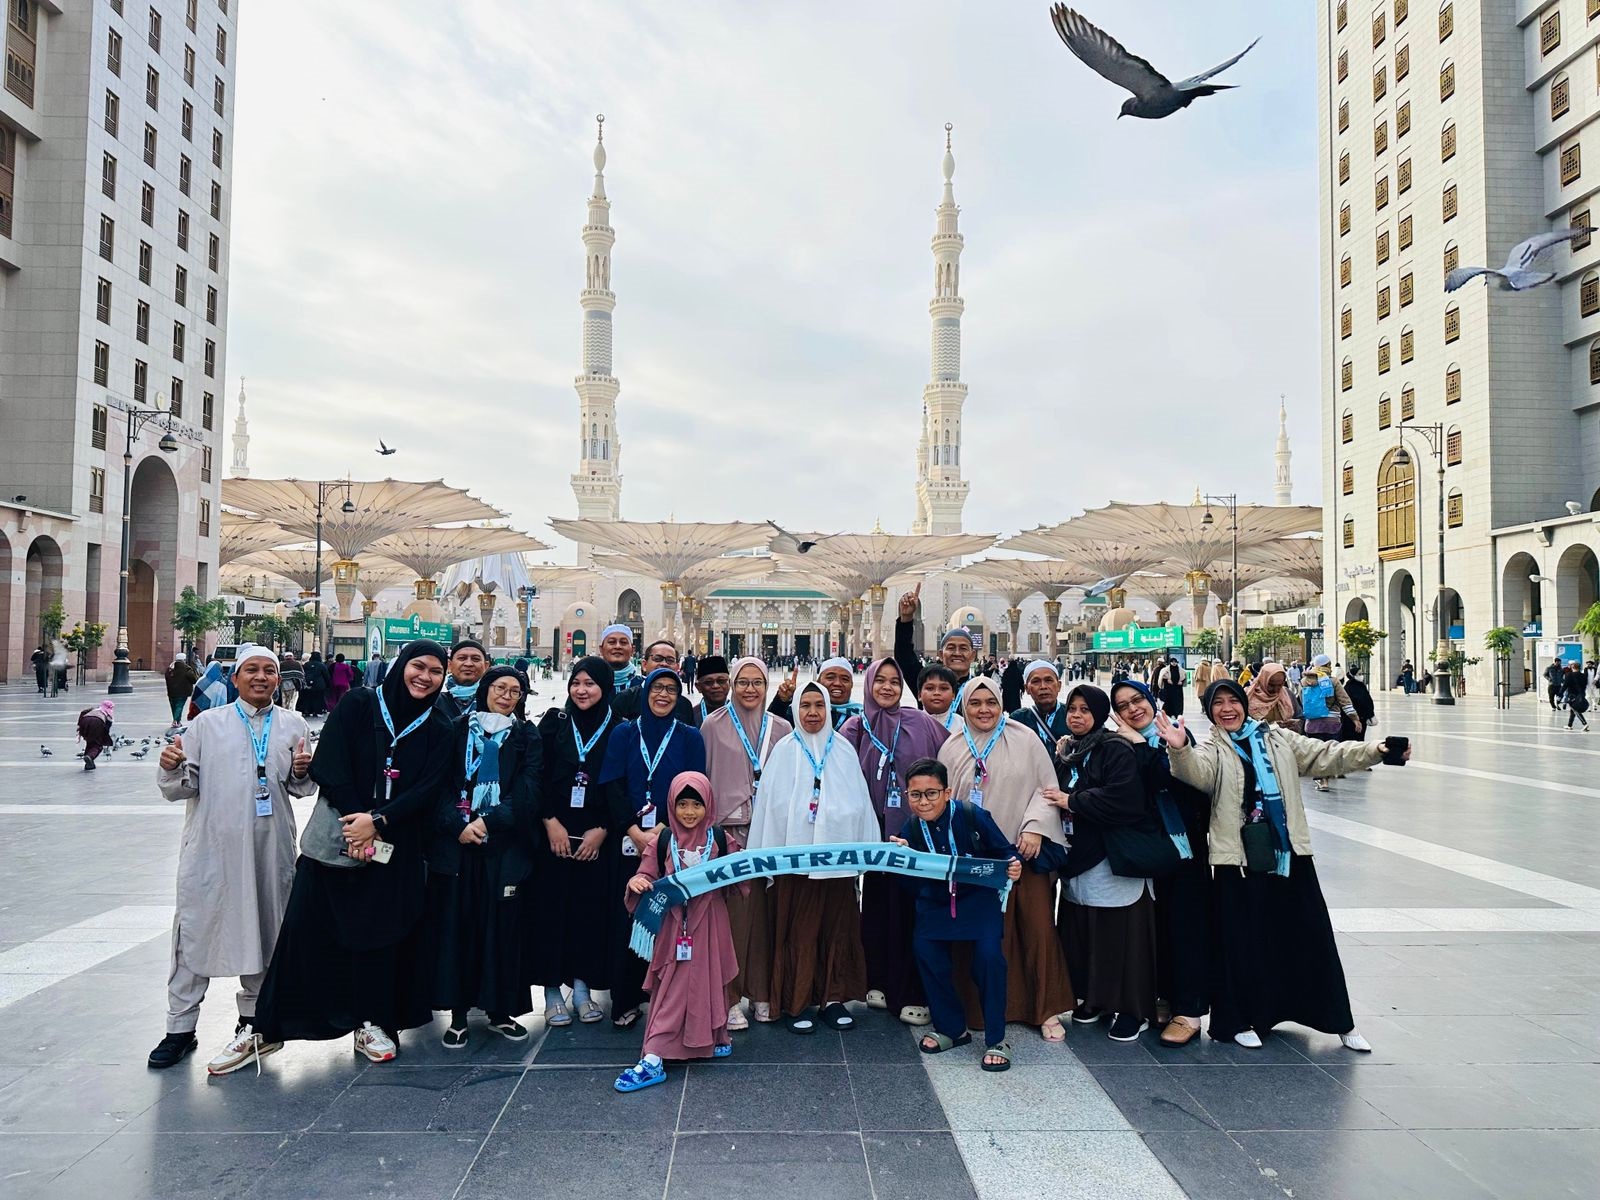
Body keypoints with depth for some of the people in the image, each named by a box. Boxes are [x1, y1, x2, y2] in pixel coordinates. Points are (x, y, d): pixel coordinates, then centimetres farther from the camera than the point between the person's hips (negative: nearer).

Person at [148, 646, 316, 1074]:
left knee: (263, 931, 12)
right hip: (211, 846, -1)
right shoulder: (207, 724, 4)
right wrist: (172, 769, -19)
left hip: (270, 849, 2)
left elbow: (301, 789, 12)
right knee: (195, 931, 2)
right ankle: (180, 1027, 15)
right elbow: (182, 787, 2)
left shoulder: (293, 725, 8)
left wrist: (302, 772, -9)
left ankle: (253, 1022, 28)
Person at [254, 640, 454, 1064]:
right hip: (334, 839, -1)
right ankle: (267, 1024, 10)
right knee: (306, 929, -3)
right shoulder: (358, 705, 0)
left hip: (394, 850, 2)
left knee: (378, 934, 5)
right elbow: (329, 765, -7)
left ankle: (371, 1022, 19)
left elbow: (427, 790, -3)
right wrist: (356, 824, -12)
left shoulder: (439, 731, 6)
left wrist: (377, 822, -15)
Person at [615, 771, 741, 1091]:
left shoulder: (720, 839, 2)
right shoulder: (663, 842, 1)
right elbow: (648, 876, 1)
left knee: (710, 980, 8)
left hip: (709, 924, 0)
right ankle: (653, 1059, 6)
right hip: (674, 924, 0)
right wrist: (637, 882, -20)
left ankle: (715, 1038, 26)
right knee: (672, 987, 1)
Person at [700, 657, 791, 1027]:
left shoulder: (782, 729, 10)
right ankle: (729, 997, 3)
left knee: (764, 910, 4)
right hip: (728, 830, -2)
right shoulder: (713, 727, 3)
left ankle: (762, 994, 16)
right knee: (732, 911, -5)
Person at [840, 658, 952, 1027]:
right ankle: (880, 984, 19)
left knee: (910, 909, -2)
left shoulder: (922, 724, 4)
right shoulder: (856, 727, 6)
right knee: (878, 907, 6)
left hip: (914, 829, -1)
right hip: (876, 830, 1)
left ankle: (912, 995, 6)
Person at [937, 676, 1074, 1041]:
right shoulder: (952, 749, 6)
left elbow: (1047, 788, 0)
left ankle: (1047, 1011, 11)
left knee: (1039, 928, -2)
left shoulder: (1025, 740, 1)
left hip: (1026, 852, -1)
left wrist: (1035, 828, -11)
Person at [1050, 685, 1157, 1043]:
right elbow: (1056, 792, 23)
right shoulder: (1066, 751, 14)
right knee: (1082, 934, 8)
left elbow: (1122, 798, -22)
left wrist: (1071, 801, -16)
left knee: (1118, 937, -2)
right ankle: (1093, 998, 24)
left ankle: (1133, 1010, 10)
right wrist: (1059, 761, 5)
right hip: (1078, 856, 7)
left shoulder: (1117, 750, -9)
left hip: (1114, 862, -7)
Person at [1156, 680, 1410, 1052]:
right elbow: (1196, 772, -22)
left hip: (1290, 854, 3)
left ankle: (1340, 1022, 23)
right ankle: (1241, 1020, 21)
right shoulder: (1211, 751, -1)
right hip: (1240, 860, -3)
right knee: (1244, 943, 4)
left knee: (1312, 938, 10)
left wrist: (1375, 750, -6)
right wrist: (1179, 750, -44)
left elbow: (1326, 756, 7)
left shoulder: (1278, 739, 11)